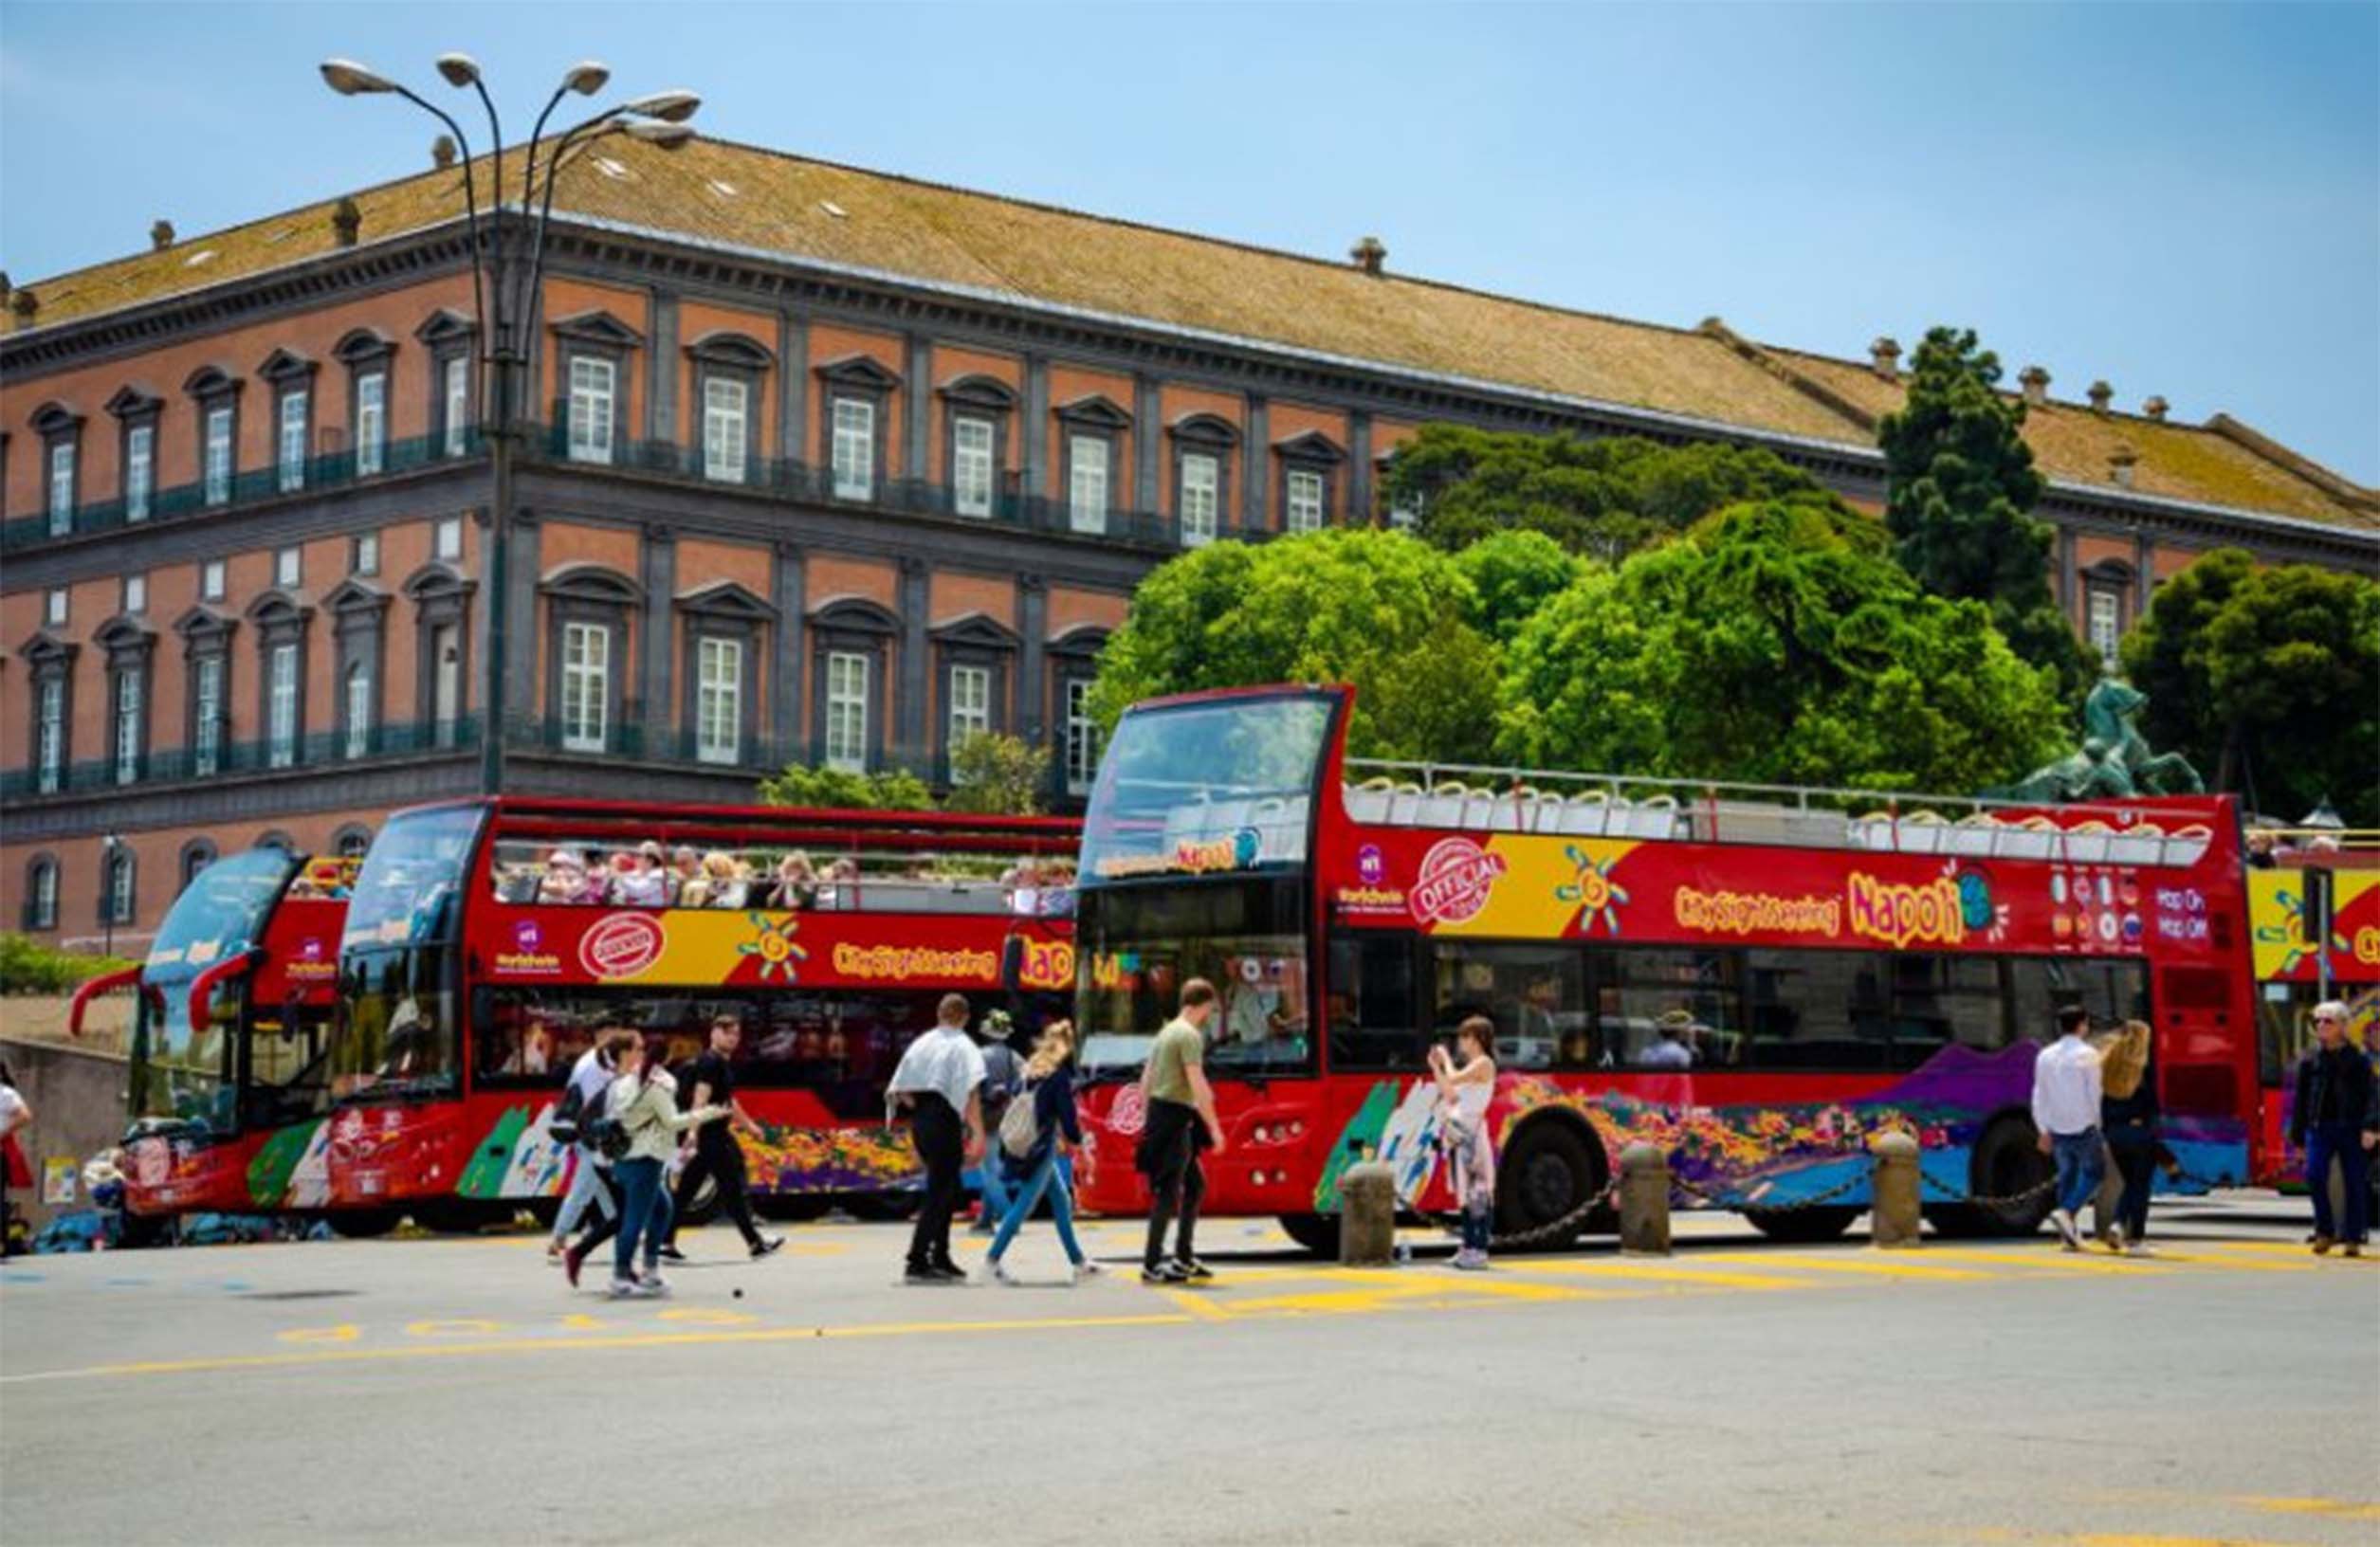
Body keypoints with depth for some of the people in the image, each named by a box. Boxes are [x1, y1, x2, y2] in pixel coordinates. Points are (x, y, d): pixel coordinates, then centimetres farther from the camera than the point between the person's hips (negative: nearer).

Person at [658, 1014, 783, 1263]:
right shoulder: (710, 1063, -14)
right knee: (733, 1189, -2)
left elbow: (728, 1100, 30)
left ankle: (665, 1242, 9)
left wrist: (748, 1124, 38)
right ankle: (755, 1243, 4)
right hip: (709, 1136, -10)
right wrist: (693, 1132, -34)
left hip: (717, 1133, 10)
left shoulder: (724, 1063, 17)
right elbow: (701, 1099, -25)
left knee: (686, 1190, 8)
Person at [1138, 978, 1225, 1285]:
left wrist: (1148, 1120, 24)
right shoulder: (1190, 1035, -13)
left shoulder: (1168, 1031, 17)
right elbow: (1198, 1085, -20)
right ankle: (1152, 1265, -7)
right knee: (1169, 1192, -7)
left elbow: (1146, 1079, 20)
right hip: (1175, 1118, -10)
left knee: (1195, 1184, 17)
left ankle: (1183, 1257, 20)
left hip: (1158, 1113, 10)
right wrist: (1215, 1128, -17)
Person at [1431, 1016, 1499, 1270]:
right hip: (1459, 1132, 9)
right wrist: (1436, 1068, 13)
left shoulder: (1484, 1064, -7)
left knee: (1477, 1192, -9)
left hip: (1473, 1132, -9)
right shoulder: (1470, 1067, 19)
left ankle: (1480, 1250, -10)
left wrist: (1447, 1059, 0)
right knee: (1466, 1193, 9)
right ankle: (1469, 1247, 12)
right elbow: (1450, 1095, 17)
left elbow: (1454, 1078, -17)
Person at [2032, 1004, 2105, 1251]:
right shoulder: (2086, 1055, -10)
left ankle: (2070, 1233, 13)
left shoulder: (2045, 1056, 7)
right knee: (2094, 1172, 9)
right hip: (2083, 1127, -5)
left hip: (2057, 1128, 5)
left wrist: (2044, 1130, 16)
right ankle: (2065, 1212, -11)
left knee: (2066, 1175, 14)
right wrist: (2099, 1122, 0)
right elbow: (2095, 1093, -10)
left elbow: (2039, 1097, 10)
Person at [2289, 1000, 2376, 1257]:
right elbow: (2300, 1100, 13)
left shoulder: (2358, 1058, 2)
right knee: (2314, 1174, -16)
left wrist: (2370, 1127, -17)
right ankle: (2325, 1231, -1)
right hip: (2319, 1127, 1)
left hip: (2351, 1128, -1)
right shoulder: (2310, 1059, 9)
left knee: (2355, 1183, 1)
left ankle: (2353, 1239, 10)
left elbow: (2369, 1095, -2)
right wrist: (2298, 1137, 11)